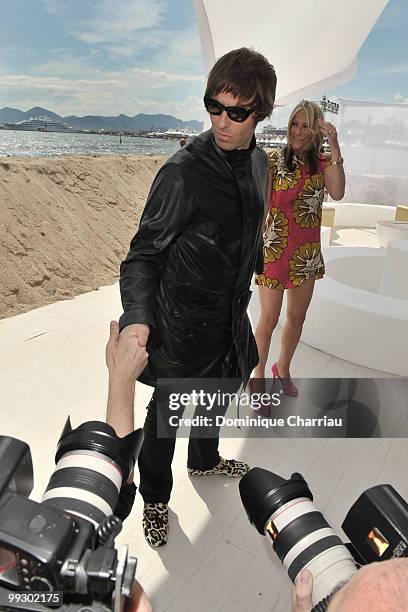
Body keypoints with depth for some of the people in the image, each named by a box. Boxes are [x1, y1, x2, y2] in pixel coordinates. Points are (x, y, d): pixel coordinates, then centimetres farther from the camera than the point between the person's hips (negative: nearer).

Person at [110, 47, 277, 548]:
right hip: (182, 321, -7)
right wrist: (137, 317, -34)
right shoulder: (183, 172, -21)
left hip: (231, 315, 7)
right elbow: (144, 253, -19)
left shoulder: (259, 163, 2)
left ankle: (204, 460, 56)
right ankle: (155, 499, 37)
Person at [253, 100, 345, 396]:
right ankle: (258, 376, 23)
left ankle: (283, 368, 38)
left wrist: (335, 147, -22)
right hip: (275, 248, -4)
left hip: (308, 252, 5)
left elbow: (337, 193, -16)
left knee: (297, 318, 16)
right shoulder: (274, 160, -7)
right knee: (269, 319, 3)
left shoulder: (323, 163, 3)